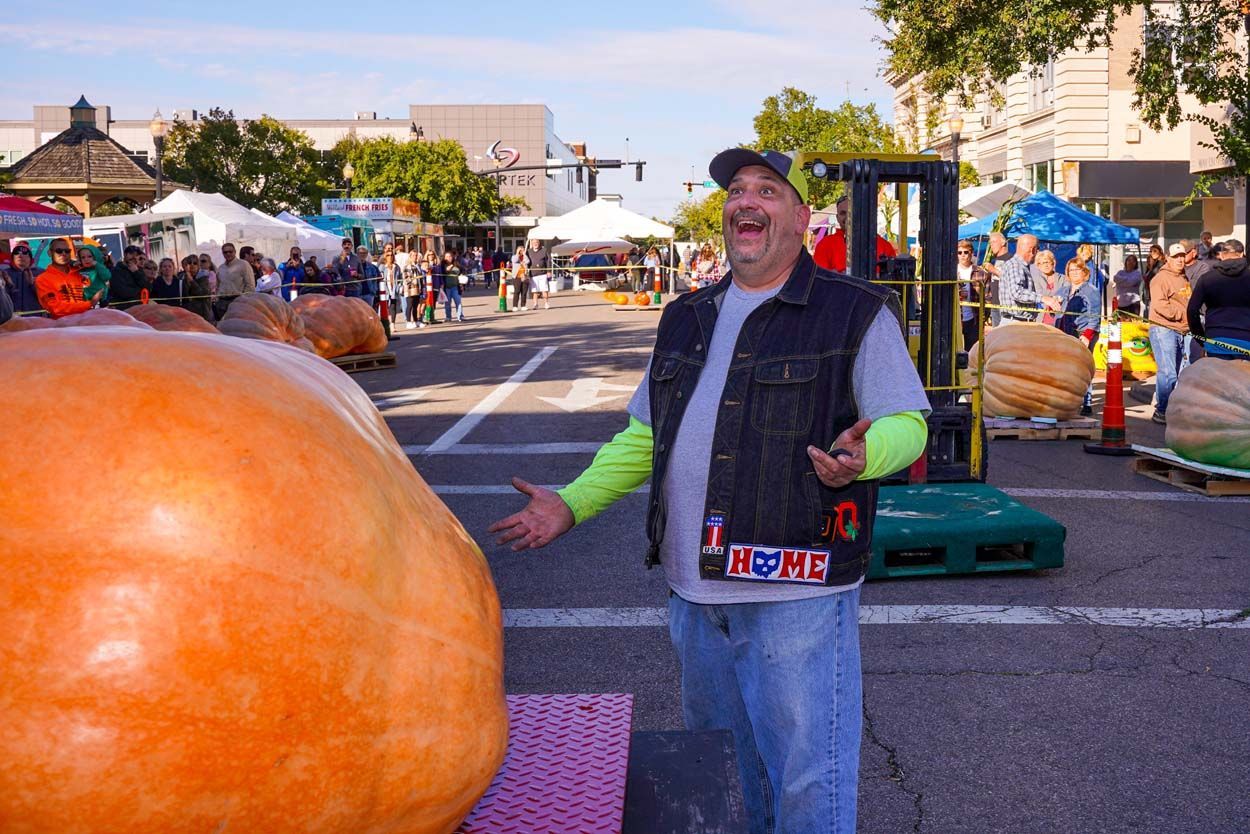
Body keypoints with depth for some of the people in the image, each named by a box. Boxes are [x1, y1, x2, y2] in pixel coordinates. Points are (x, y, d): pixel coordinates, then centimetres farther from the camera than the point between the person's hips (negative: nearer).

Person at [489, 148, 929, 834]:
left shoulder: (856, 313, -3)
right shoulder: (687, 319, 15)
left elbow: (906, 422, -4)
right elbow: (644, 436, 19)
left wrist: (861, 455, -27)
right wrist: (571, 505, 9)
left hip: (797, 596, -6)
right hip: (694, 595, 6)